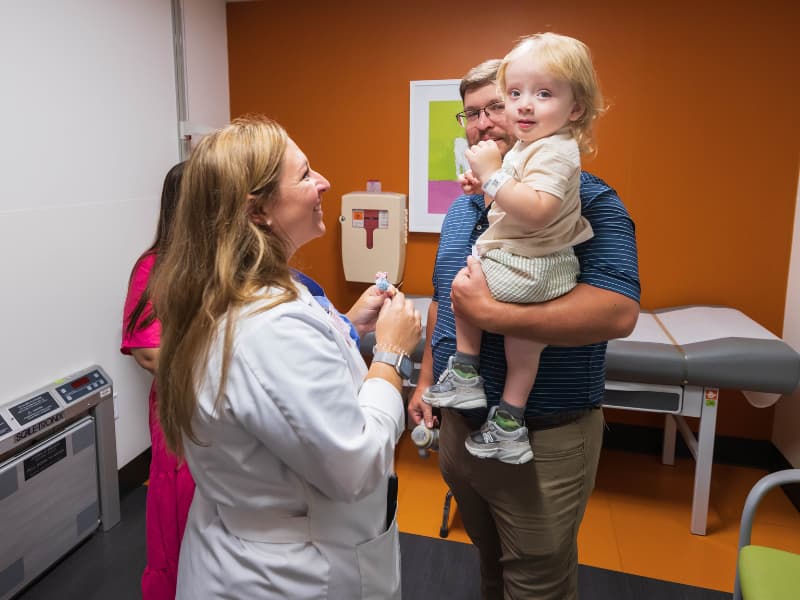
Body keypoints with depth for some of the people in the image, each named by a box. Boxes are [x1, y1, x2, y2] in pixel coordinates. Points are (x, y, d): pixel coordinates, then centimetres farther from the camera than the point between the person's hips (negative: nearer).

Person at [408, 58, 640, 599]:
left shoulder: (587, 200, -15)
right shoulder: (461, 210, 8)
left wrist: (492, 312, -31)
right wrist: (427, 380, 13)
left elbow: (618, 311, -29)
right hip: (458, 425, 7)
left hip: (543, 439, -6)